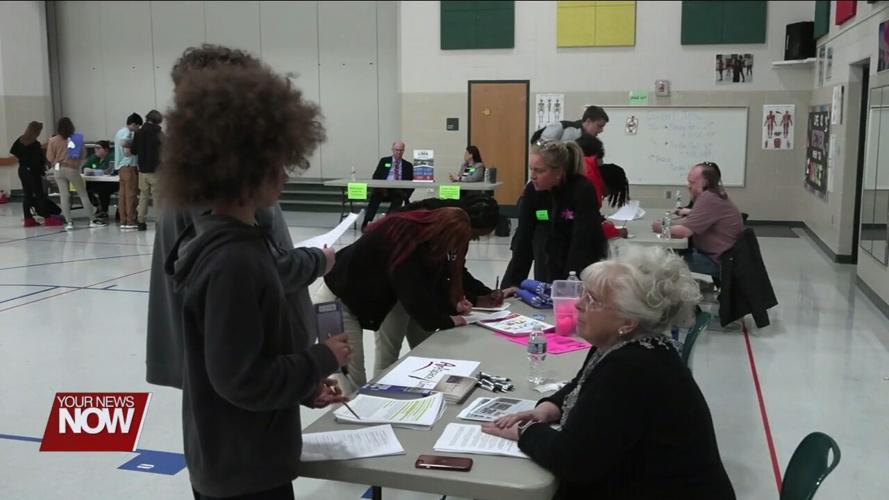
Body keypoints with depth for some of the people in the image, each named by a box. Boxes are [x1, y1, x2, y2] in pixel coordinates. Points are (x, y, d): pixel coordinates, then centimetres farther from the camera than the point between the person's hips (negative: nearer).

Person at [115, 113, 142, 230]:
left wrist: (130, 146, 9)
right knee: (131, 194, -5)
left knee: (122, 194, 7)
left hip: (121, 166, 10)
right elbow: (124, 143, -30)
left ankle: (123, 222, 9)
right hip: (128, 166, -10)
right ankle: (130, 222, -4)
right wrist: (133, 145, -14)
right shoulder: (127, 132, -12)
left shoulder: (120, 131, 20)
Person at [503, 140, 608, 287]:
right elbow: (523, 239, -15)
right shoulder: (532, 191, -15)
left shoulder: (583, 191, -27)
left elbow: (581, 243, -30)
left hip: (585, 261, -3)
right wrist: (511, 284, -23)